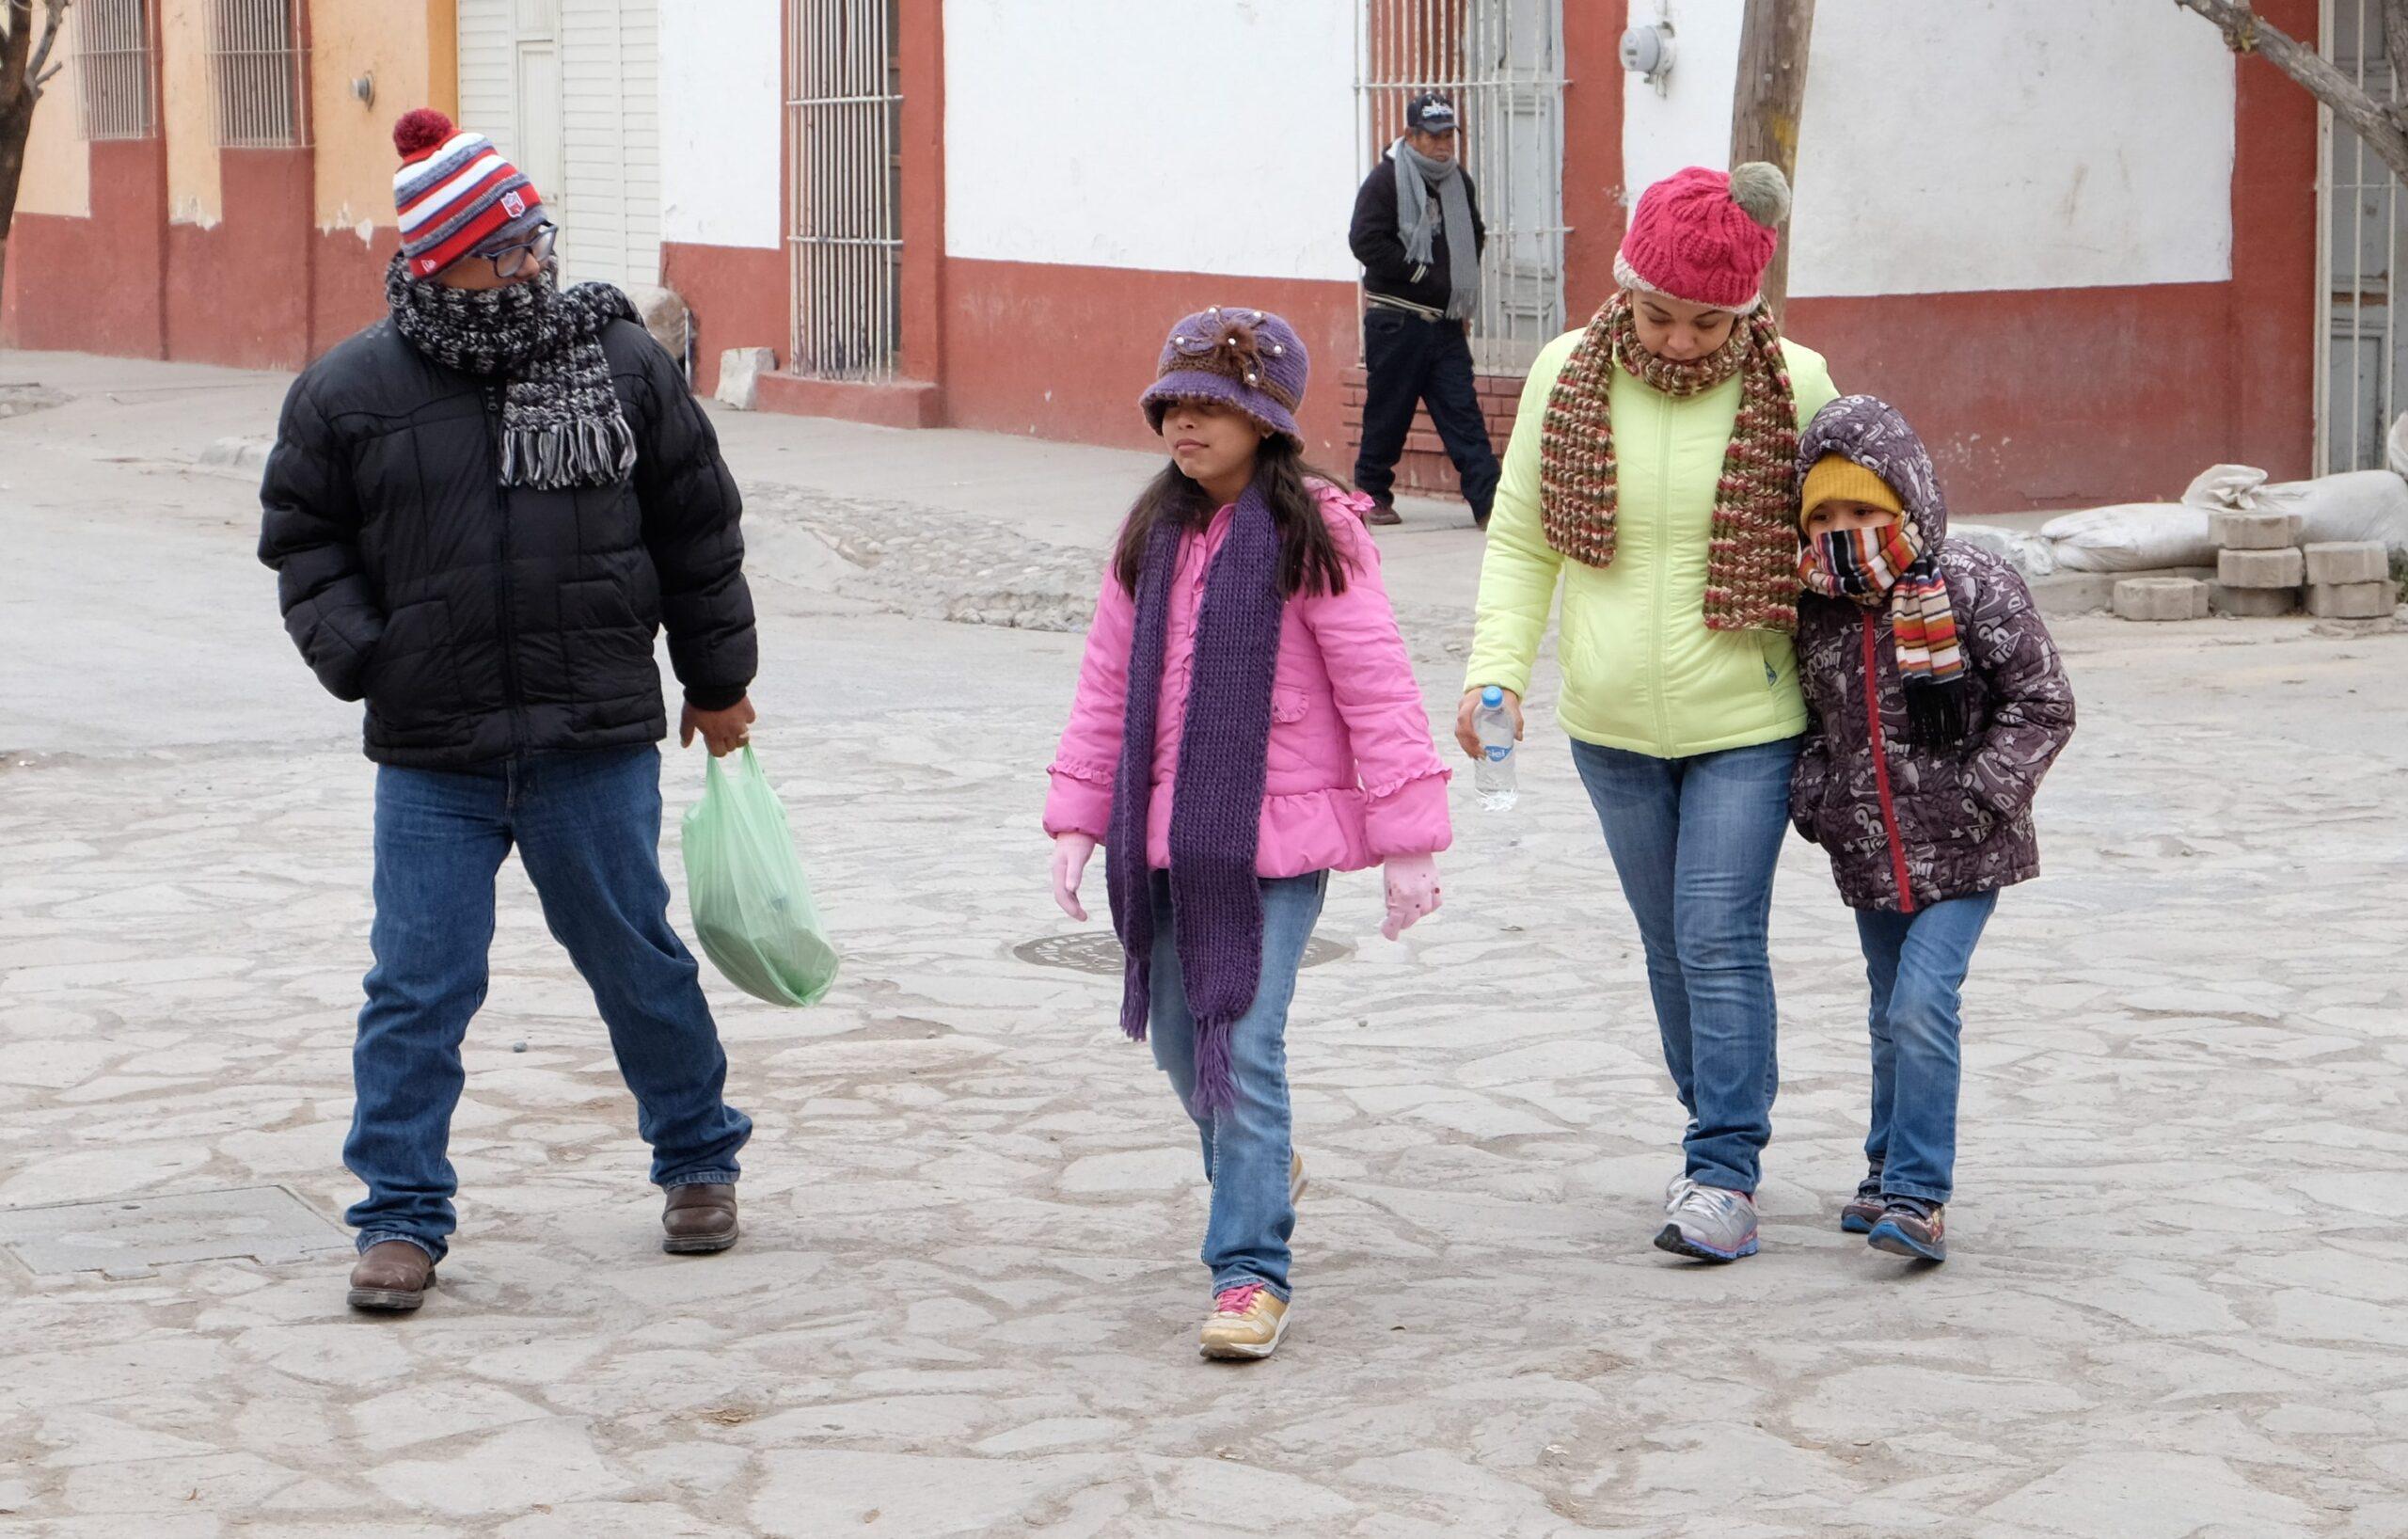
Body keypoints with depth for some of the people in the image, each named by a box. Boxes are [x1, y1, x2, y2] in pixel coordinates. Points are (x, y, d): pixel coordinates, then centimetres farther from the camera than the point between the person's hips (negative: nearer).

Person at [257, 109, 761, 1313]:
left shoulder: (624, 363, 1)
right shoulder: (348, 391, -1)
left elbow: (699, 532, 10)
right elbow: (303, 540, 10)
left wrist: (719, 684, 13)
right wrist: (358, 654, -6)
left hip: (597, 747, 0)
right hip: (430, 761, 0)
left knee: (636, 961, 12)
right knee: (416, 989, -1)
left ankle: (699, 1159, 32)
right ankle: (403, 1217, 9)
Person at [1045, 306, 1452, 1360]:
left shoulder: (1313, 534, -9)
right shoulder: (1152, 535, 9)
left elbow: (1376, 690, -9)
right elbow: (1108, 683, 13)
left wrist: (1408, 842, -11)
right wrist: (1076, 819, 9)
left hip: (1275, 840, -6)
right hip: (1163, 833, 6)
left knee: (1245, 1045, -11)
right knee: (1179, 1039, 16)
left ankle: (1250, 1266, -4)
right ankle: (1259, 1172, 43)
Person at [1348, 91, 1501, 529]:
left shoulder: (1458, 180, 14)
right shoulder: (1385, 180, -8)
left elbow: (1475, 234, 29)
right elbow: (1366, 241, -17)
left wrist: (1462, 276, 12)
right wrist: (1421, 273, -15)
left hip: (1445, 322, 5)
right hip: (1395, 322, -5)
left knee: (1463, 411, -1)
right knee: (1389, 410, 3)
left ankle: (1488, 500, -7)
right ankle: (1372, 492, 19)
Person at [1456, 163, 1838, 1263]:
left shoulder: (1793, 388, -10)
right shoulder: (1568, 375, -5)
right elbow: (1519, 542, 3)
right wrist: (1496, 668, -10)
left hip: (1745, 726, -3)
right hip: (1612, 726, 3)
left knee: (1720, 938, -9)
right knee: (1669, 942, 15)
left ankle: (1724, 1174, -3)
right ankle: (1719, 1115, 33)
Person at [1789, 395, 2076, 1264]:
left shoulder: (1976, 591, -12)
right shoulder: (1813, 613, 2)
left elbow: (2042, 707, -8)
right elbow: (1807, 721, 17)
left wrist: (1978, 792, -15)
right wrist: (1812, 797, 1)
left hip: (1961, 853, -5)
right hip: (1868, 855, 5)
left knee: (1923, 1005, -17)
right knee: (1892, 1018, 16)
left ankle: (1917, 1194, -14)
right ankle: (1892, 1169, 33)